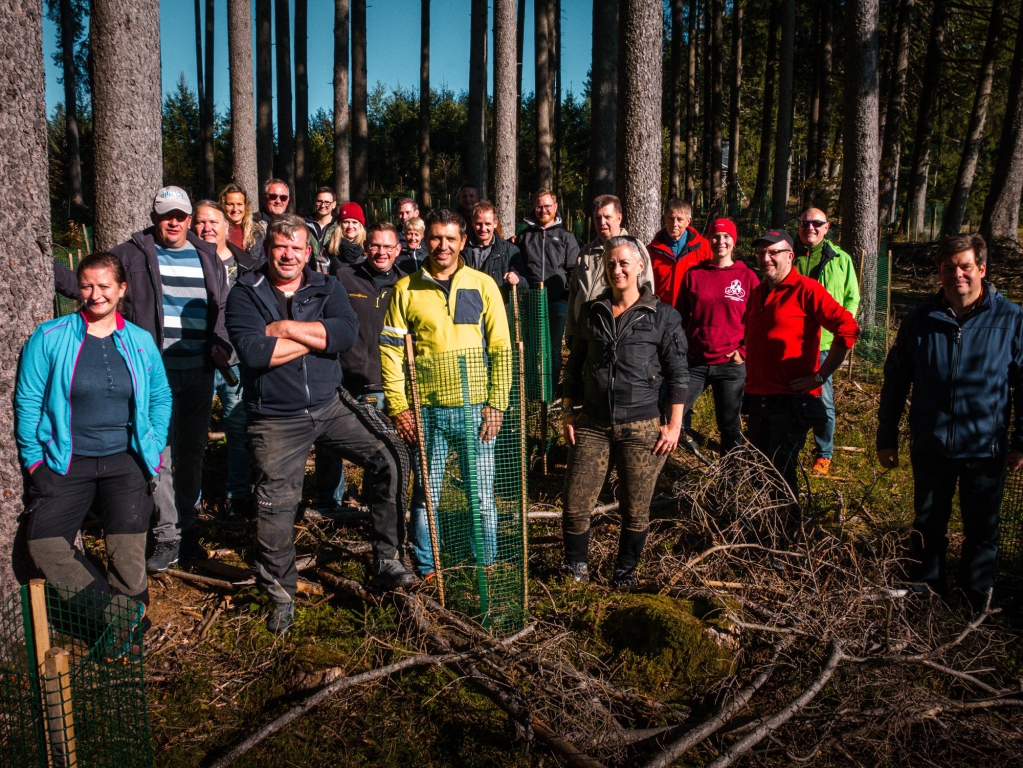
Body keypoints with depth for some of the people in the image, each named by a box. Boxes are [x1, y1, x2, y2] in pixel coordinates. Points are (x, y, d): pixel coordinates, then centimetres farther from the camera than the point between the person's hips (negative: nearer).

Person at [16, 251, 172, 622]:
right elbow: (27, 402, 0)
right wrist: (34, 458, -3)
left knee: (127, 553, -7)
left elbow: (160, 397, 14)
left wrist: (155, 447, 6)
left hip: (126, 460, 0)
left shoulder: (140, 341, 5)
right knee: (44, 543, -10)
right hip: (66, 462, 0)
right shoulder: (50, 337, -2)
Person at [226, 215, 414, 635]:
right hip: (276, 418, -2)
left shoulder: (326, 288, 4)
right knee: (275, 506, 4)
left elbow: (347, 332, -15)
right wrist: (316, 337, -13)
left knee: (384, 461, -11)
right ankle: (281, 596, 27)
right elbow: (252, 351, -21)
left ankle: (386, 561, 5)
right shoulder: (246, 293, -3)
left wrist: (286, 327, -18)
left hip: (330, 406, 2)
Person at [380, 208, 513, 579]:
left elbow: (502, 349, 4)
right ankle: (425, 568, 25)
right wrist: (399, 407, -5)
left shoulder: (483, 285, 4)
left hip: (475, 408, 0)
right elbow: (390, 351, 2)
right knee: (425, 495, 9)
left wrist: (496, 405, -3)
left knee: (482, 496, 8)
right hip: (424, 409, 0)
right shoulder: (406, 289, 3)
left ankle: (485, 566, 26)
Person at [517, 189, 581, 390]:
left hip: (557, 300, -1)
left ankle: (552, 390, 15)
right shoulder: (524, 236, 12)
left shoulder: (565, 236, 8)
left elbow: (574, 269, 4)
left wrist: (570, 295, -5)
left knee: (554, 348, 6)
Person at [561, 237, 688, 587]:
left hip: (640, 426, -2)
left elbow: (677, 374, 0)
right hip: (591, 424, 2)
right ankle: (576, 568, 21)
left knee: (636, 509, 6)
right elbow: (574, 365, 14)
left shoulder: (663, 316, -1)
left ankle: (625, 572, 27)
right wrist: (568, 412, 9)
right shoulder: (591, 312, 8)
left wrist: (674, 425, -4)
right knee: (575, 504, 0)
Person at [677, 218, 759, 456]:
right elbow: (680, 317, 11)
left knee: (730, 424, 7)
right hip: (695, 362, 2)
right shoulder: (693, 274, 5)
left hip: (731, 364, -1)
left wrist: (744, 351, -4)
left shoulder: (747, 277, 1)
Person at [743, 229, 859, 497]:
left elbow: (848, 329, -20)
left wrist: (820, 376, -16)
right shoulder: (757, 293, 12)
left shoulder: (806, 289, -11)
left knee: (779, 474, -4)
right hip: (757, 398, 8)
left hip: (791, 400, -8)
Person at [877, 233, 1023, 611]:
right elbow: (895, 382, 4)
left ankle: (976, 604, 33)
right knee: (927, 527, 16)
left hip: (986, 449, -1)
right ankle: (923, 593, 34)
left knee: (981, 532, 15)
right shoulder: (920, 320, -3)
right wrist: (886, 438, 4)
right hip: (930, 447, 1)